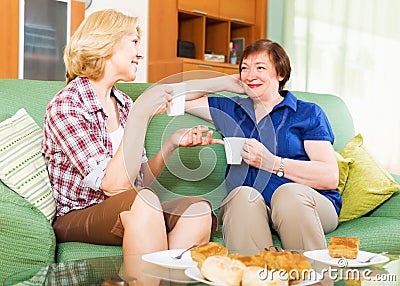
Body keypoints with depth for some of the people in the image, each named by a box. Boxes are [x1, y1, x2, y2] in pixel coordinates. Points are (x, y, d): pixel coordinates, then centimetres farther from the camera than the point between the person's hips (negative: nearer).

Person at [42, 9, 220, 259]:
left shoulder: (124, 103, 9)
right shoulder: (64, 105, -14)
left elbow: (140, 180, 11)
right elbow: (114, 185, -23)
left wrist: (173, 143, -2)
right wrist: (141, 114, -24)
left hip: (125, 215, 7)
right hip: (74, 219, -7)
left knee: (198, 208, -20)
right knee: (144, 201, -36)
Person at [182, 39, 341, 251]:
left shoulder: (308, 113, 13)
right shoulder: (231, 110, 24)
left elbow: (330, 177, -1)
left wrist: (271, 162, -9)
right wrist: (227, 82, 22)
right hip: (246, 210, 2)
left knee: (289, 192, -35)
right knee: (243, 195, -32)